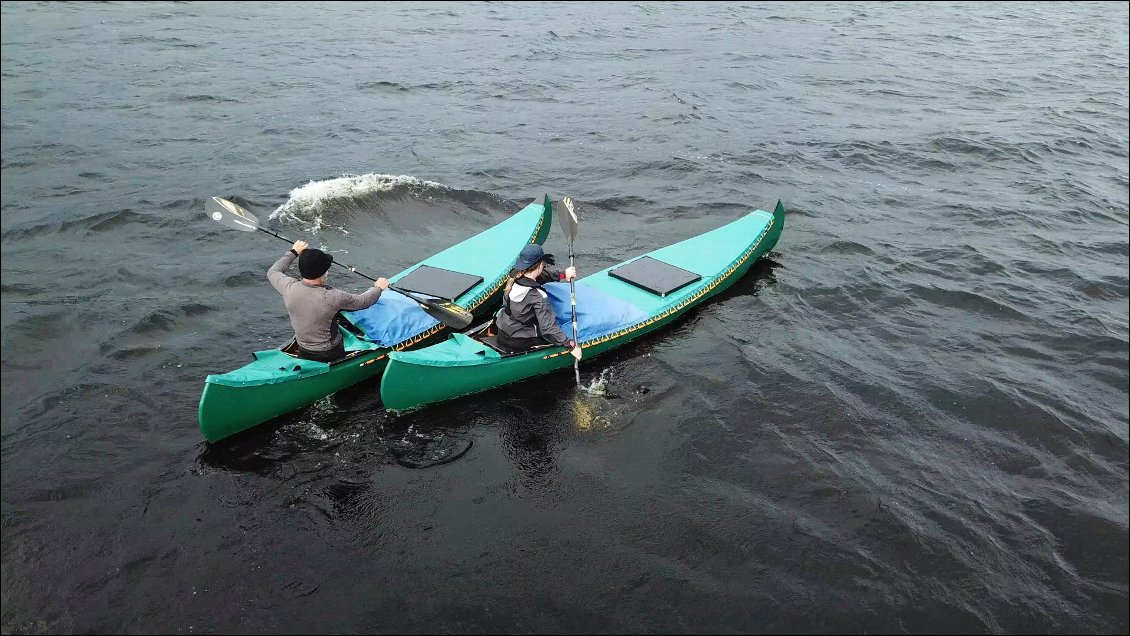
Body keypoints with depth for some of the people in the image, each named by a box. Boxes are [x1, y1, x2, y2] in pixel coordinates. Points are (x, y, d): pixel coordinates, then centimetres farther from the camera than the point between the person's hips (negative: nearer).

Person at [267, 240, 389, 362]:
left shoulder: (289, 288, -18)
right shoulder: (333, 297, -28)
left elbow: (273, 272, 5)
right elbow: (363, 301, -10)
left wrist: (293, 252, 14)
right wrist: (378, 288, 9)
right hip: (330, 355, -5)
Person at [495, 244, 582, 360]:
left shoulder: (514, 279, -8)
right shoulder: (538, 297, -28)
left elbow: (543, 274, 10)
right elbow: (548, 329, -29)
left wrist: (563, 274, 5)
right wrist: (571, 346, -24)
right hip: (519, 344, -7)